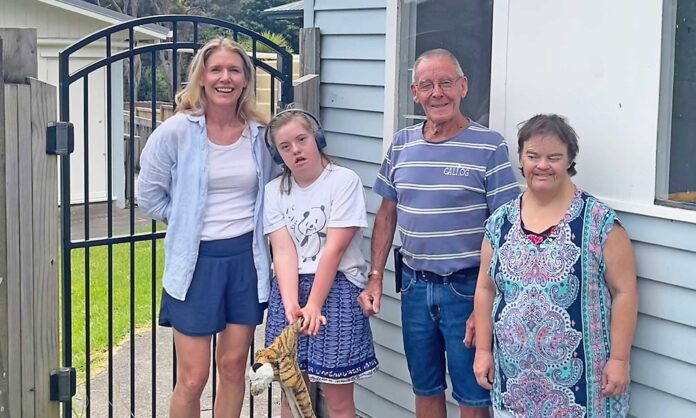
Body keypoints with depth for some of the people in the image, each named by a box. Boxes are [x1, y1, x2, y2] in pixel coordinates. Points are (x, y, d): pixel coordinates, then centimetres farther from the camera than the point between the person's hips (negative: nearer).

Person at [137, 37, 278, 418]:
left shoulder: (260, 135, 1)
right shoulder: (176, 132, -9)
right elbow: (149, 195, -1)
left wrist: (248, 221, 6)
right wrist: (186, 222, 2)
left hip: (246, 258, 3)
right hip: (195, 261, -3)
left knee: (233, 366, 11)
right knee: (193, 378, 0)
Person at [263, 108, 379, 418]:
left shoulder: (345, 181, -7)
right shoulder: (274, 191, 6)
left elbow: (334, 249, -12)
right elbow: (283, 251, -5)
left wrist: (313, 305, -17)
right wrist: (290, 305, -20)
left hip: (336, 288, -4)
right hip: (289, 290, 4)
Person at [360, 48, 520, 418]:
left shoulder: (489, 146, -9)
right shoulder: (401, 144, 5)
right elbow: (387, 215, 12)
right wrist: (375, 278, 6)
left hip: (466, 287, -4)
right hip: (414, 286, 4)